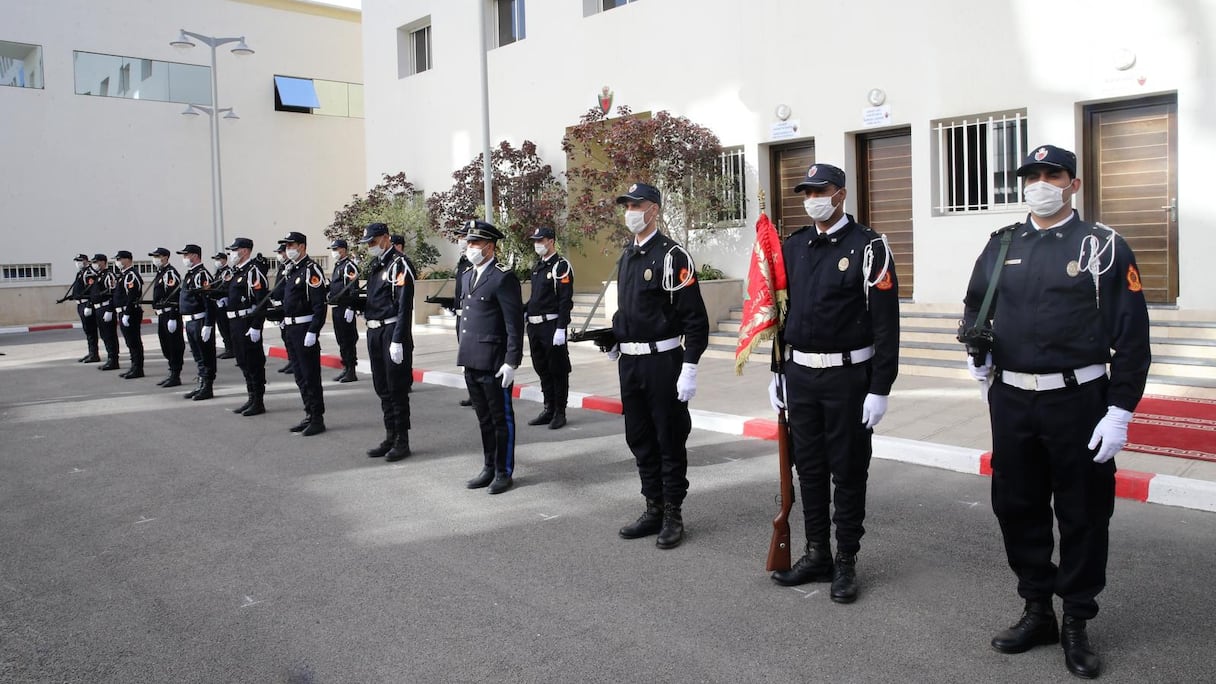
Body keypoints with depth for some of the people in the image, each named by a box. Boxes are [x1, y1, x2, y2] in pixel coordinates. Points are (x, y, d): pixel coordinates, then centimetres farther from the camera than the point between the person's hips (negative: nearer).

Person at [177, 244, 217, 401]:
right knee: (198, 356, 16)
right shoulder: (189, 274, 16)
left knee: (206, 356, -1)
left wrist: (208, 325, -24)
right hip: (190, 322, 10)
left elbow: (210, 301, -21)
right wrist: (185, 321, 21)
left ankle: (208, 387, 6)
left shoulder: (202, 275, -15)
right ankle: (201, 385, 24)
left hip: (200, 322, -10)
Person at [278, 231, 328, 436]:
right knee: (300, 376, 13)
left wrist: (312, 332, -22)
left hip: (305, 329, -9)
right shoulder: (291, 270, 15)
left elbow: (320, 305, -18)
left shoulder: (311, 270, -13)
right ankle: (309, 415, 22)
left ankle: (318, 419, 2)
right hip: (290, 329, 9)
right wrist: (284, 323, 16)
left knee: (310, 376, -4)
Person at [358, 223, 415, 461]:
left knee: (397, 390, -2)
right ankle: (390, 438, 23)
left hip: (393, 332, -9)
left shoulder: (399, 265, -12)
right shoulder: (375, 265, 15)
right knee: (382, 389, 14)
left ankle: (402, 441, 8)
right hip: (374, 332, 9)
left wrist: (398, 341, -22)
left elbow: (404, 306, -18)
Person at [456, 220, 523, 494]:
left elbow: (514, 324, -15)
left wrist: (511, 362, -17)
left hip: (494, 364, -8)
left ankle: (504, 472, 16)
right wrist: (463, 353, 17)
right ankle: (489, 468, 27)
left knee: (501, 419, 5)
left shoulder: (504, 277, -12)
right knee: (484, 419, 16)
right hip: (472, 362, 8)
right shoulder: (468, 275, 13)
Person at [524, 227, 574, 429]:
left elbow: (566, 300, -15)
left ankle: (560, 412, 9)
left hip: (551, 326, -8)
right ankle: (549, 409, 24)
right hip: (535, 325, 8)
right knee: (542, 369, 14)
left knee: (558, 370, 0)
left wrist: (560, 329, -20)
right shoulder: (537, 266, 16)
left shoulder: (561, 266, -10)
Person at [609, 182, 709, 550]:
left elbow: (695, 318, -14)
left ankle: (673, 516, 16)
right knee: (639, 439, 14)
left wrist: (689, 370, -18)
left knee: (670, 440, 3)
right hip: (629, 363, 8)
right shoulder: (626, 257, 13)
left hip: (662, 361, -8)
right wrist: (614, 340, 9)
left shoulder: (672, 255, -11)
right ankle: (654, 510, 27)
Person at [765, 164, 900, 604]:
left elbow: (885, 323, -11)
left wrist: (880, 389, -14)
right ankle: (816, 554, 25)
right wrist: (777, 373, 14)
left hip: (847, 377, -5)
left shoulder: (868, 247, -8)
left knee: (848, 472, 5)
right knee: (808, 468, 12)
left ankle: (846, 562, 18)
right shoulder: (793, 247, 9)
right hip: (799, 374, 5)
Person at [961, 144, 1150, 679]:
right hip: (1010, 400, 4)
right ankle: (1037, 611, 29)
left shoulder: (1103, 247, -3)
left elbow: (1131, 337, -5)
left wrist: (1120, 412, -10)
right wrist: (977, 355, 0)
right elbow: (974, 307, 20)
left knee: (1083, 515, 6)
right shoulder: (1001, 245, 9)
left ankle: (1077, 624, 22)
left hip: (1078, 401, -4)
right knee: (1017, 508, 12)